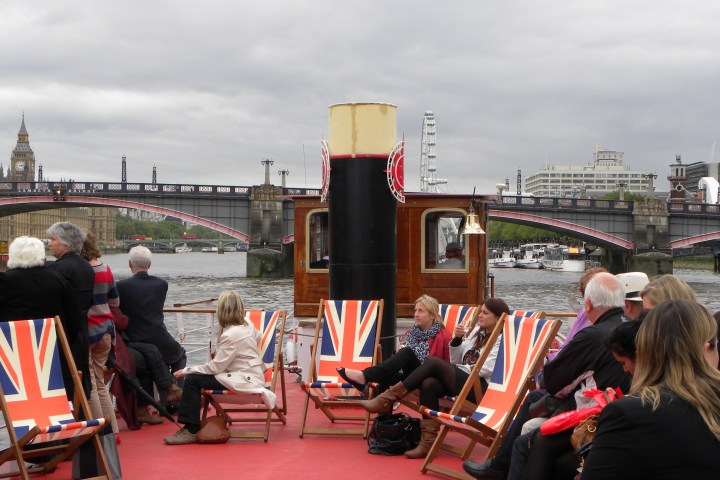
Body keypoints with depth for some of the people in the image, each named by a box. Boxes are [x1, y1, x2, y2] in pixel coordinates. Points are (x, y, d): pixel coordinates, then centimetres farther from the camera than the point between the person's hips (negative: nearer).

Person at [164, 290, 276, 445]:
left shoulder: (230, 335, -20)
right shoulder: (248, 325, 4)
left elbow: (215, 367, -19)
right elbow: (257, 338, 27)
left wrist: (186, 370, -10)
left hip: (244, 380, -10)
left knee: (192, 379, -15)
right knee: (194, 375, 8)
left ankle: (191, 430, -10)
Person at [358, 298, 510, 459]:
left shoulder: (500, 339, -1)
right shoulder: (477, 331, 24)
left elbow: (488, 369, -13)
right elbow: (455, 361, 22)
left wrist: (460, 368, -3)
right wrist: (457, 339, 5)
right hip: (461, 381, 8)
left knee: (433, 362, -23)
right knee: (429, 384, -24)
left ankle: (386, 400, -20)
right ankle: (428, 443, -23)